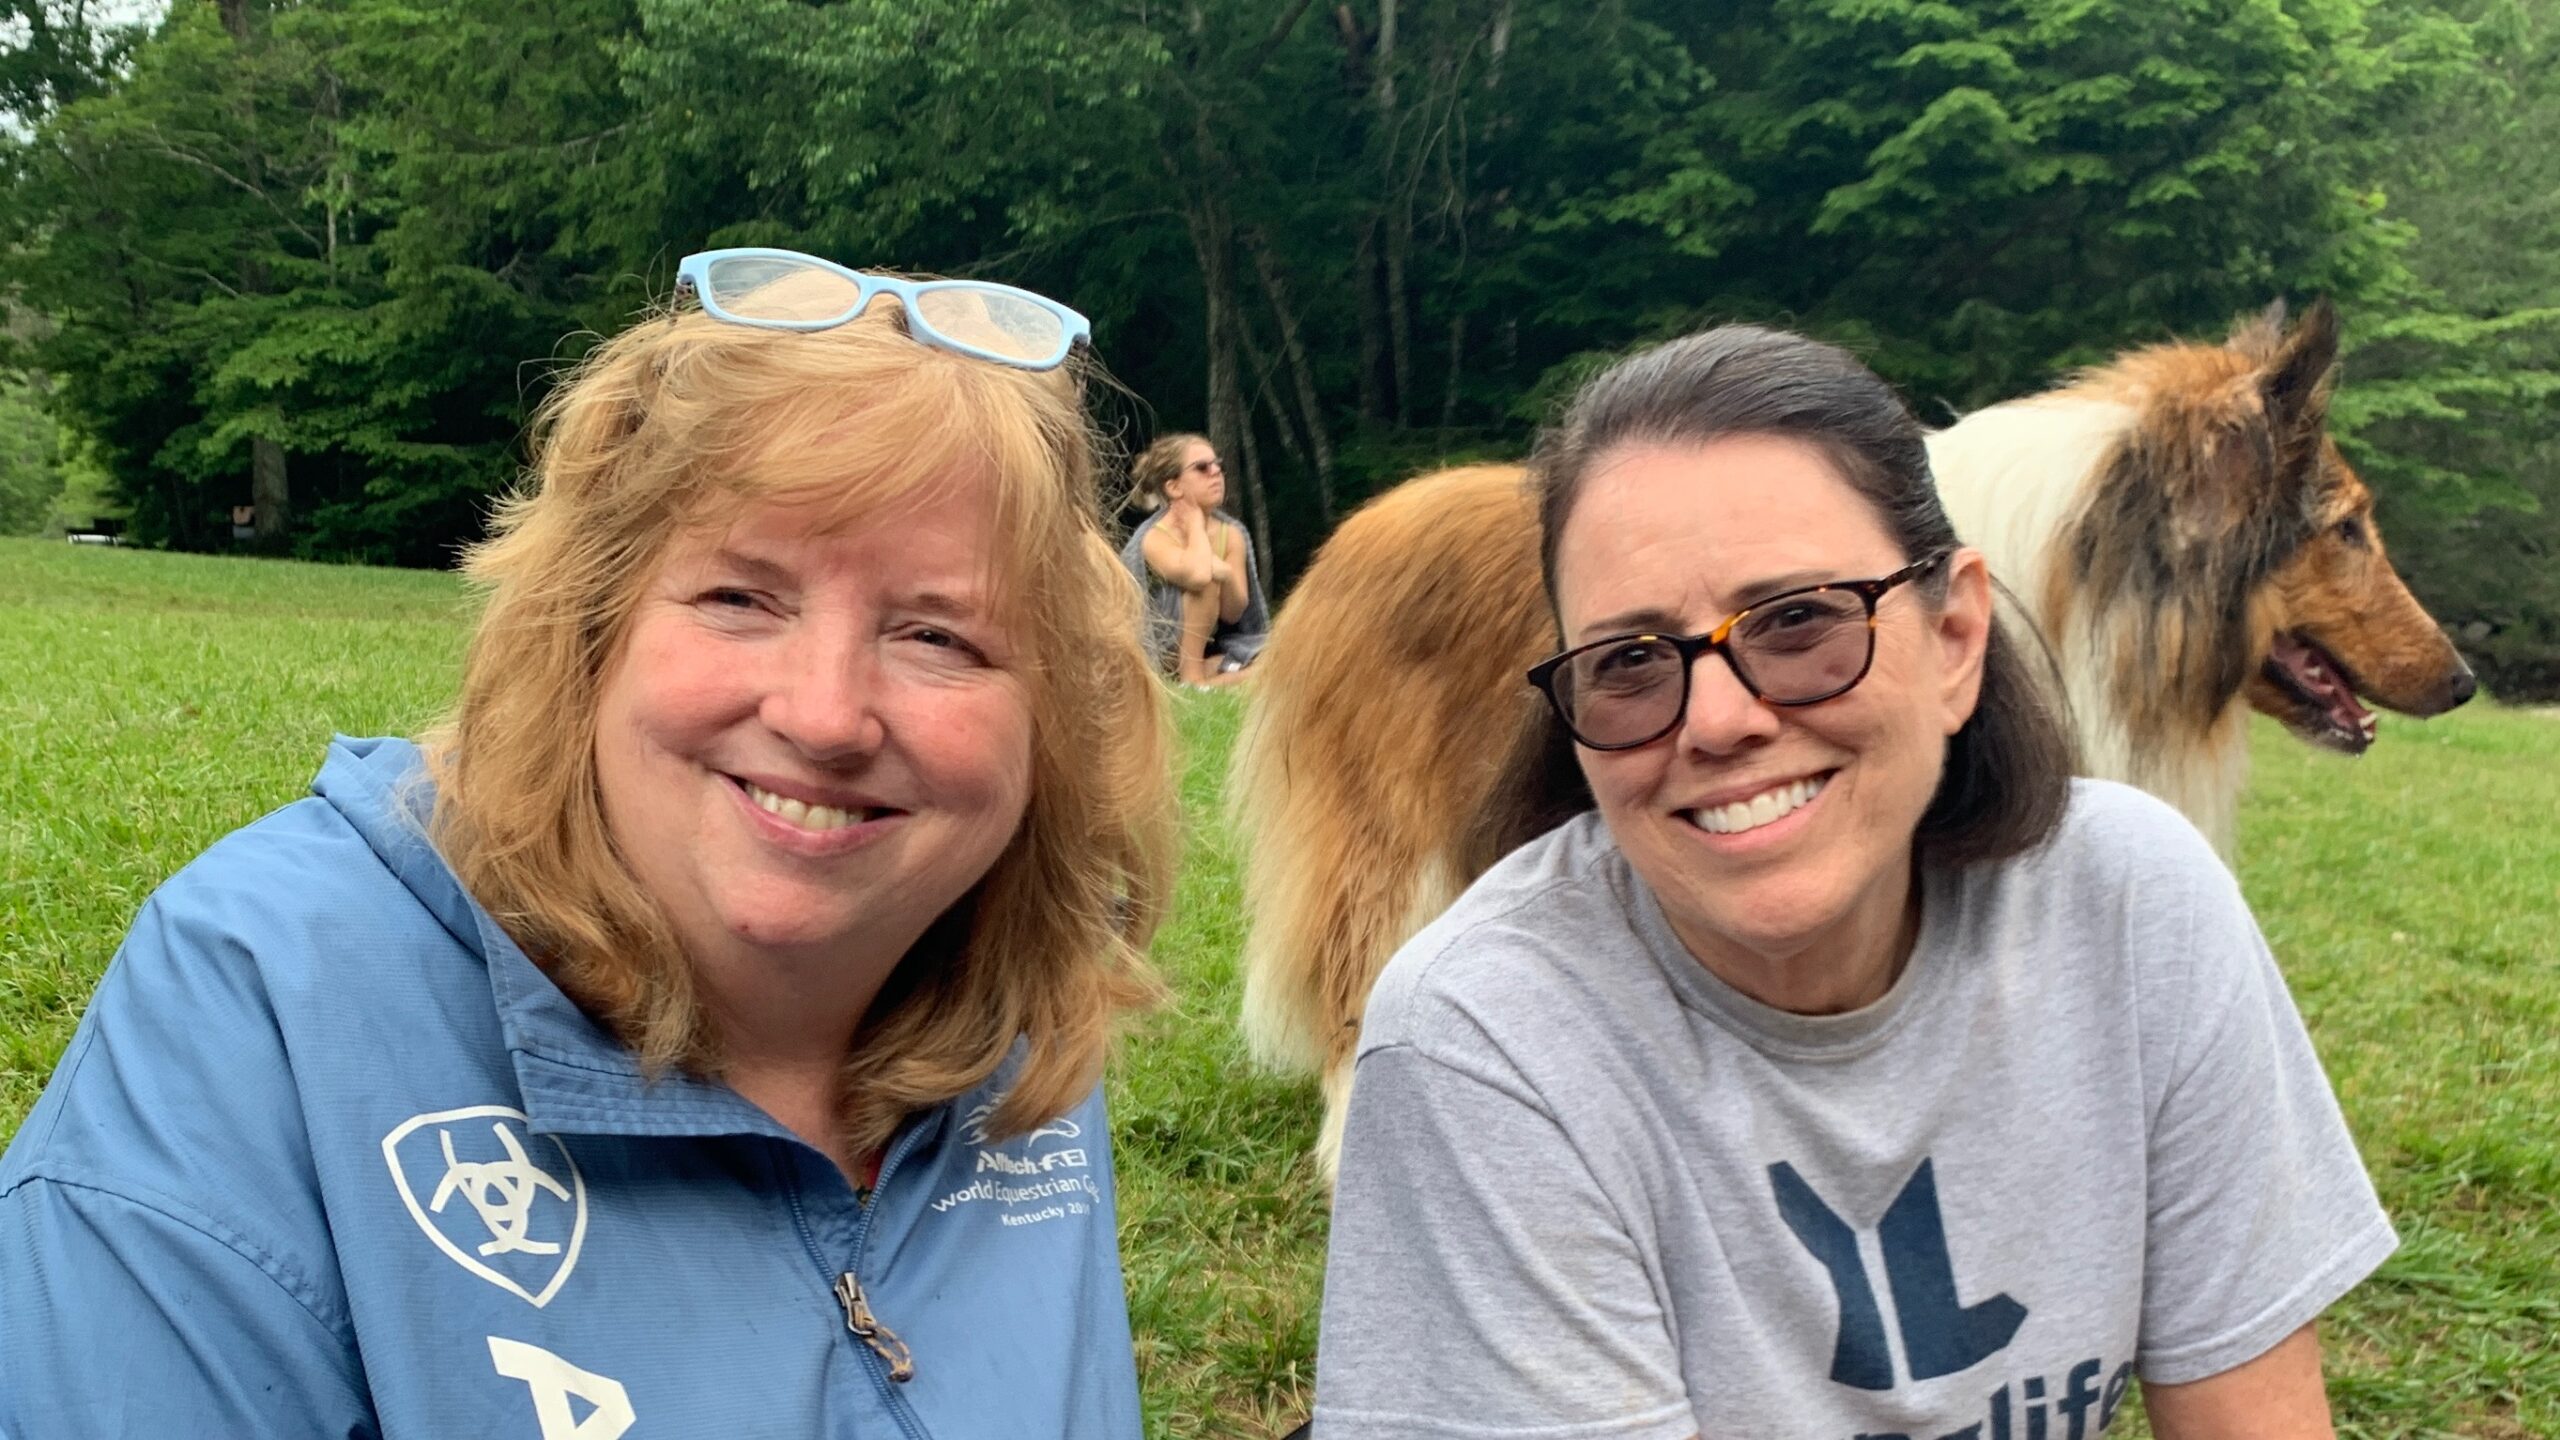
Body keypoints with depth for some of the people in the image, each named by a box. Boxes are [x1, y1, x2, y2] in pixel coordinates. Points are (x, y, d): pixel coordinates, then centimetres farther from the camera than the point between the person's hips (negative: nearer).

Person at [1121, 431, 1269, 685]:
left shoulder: (1232, 533, -1)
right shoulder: (1155, 538, -17)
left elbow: (1233, 614, -3)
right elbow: (1198, 576, -39)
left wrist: (1227, 575, -26)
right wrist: (1196, 522, -19)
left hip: (1209, 652, 6)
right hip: (1158, 659, -6)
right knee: (1207, 580, -28)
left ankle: (1206, 681, -18)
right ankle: (1191, 679, -23)